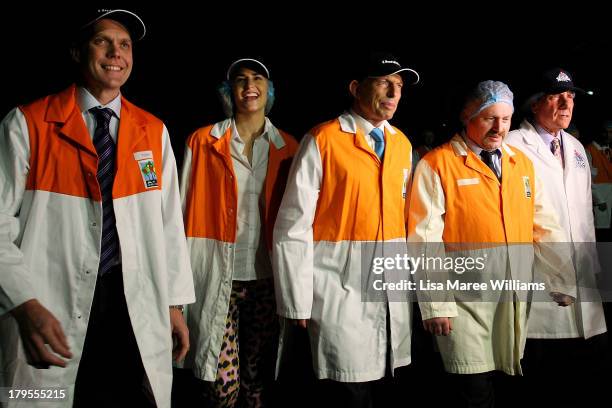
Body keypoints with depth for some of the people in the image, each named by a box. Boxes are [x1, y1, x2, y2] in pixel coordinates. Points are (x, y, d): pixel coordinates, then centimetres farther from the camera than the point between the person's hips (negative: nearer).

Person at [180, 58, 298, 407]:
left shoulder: (287, 148, 7)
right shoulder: (204, 142, 3)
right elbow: (188, 211, 3)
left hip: (268, 278, 2)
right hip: (218, 277, -1)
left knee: (259, 379, 11)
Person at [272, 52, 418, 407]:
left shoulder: (402, 144, 10)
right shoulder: (323, 140, -8)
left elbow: (406, 213, 14)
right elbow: (294, 225, -10)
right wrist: (298, 302, -10)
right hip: (342, 289, -5)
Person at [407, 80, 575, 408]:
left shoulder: (522, 163, 11)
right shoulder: (437, 165, -7)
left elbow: (545, 227, 13)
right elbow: (425, 240, -11)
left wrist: (563, 282, 9)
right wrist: (436, 304, -13)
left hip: (516, 296, 5)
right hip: (465, 300, -5)